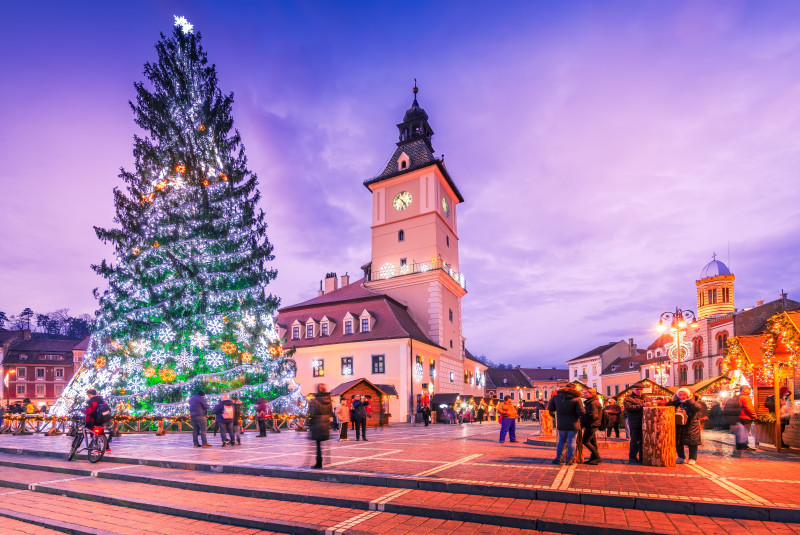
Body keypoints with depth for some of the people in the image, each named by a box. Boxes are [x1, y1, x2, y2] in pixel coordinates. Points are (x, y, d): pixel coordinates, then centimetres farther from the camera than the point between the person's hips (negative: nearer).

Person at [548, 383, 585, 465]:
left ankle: (558, 459, 17)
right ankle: (569, 460, 11)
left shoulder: (556, 397, 0)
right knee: (571, 441, 6)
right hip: (573, 424, -3)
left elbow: (550, 408, 8)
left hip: (561, 424, 3)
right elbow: (581, 412, -14)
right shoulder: (576, 399, -12)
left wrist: (554, 416, 25)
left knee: (561, 440, 16)